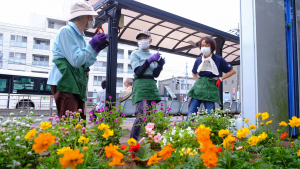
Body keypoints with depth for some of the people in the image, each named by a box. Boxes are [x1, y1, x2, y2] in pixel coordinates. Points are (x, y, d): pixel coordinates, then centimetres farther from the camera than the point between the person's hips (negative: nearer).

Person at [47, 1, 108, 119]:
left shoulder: (80, 36, 17)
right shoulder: (66, 31, -8)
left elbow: (85, 64, 16)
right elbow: (76, 62, -17)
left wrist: (98, 48, 9)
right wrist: (92, 44, -12)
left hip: (77, 85, 9)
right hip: (65, 84, -9)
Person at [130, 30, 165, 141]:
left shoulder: (153, 55, 17)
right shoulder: (135, 54, 4)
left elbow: (156, 74, 9)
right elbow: (138, 72, -10)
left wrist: (160, 65, -8)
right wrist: (149, 60, -16)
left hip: (152, 85, 6)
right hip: (140, 85, -5)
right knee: (142, 115, -16)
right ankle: (133, 139, -2)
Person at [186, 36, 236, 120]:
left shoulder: (218, 59, 3)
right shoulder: (198, 60, 10)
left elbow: (232, 71, 9)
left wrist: (220, 79, 2)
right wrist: (198, 82, 12)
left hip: (211, 88, -2)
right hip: (198, 87, 2)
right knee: (191, 112, -6)